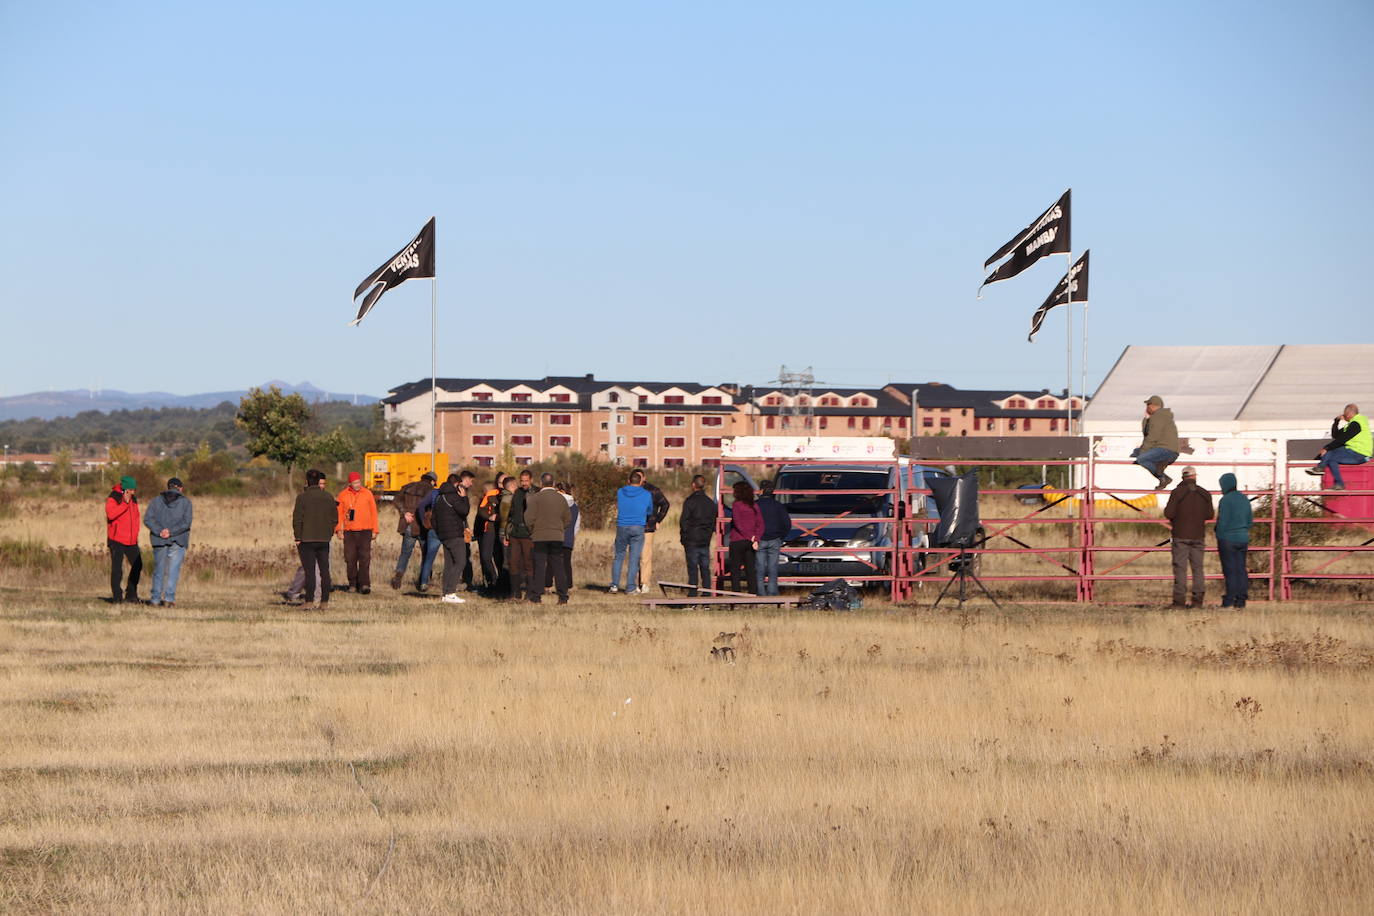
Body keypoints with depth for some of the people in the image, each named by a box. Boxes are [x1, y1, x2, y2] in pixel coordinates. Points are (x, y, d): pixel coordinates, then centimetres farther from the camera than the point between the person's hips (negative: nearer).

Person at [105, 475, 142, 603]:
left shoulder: (133, 499, 12)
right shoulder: (113, 498, -10)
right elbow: (111, 514, -27)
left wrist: (135, 534, 14)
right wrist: (125, 503, -27)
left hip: (131, 540, 7)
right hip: (117, 540, -7)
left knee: (137, 566, 10)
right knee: (117, 569, -8)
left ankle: (131, 594, 21)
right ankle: (117, 596, -2)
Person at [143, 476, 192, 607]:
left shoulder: (156, 500, 9)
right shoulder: (185, 502, 3)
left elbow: (148, 519, -3)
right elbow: (186, 522, -10)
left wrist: (159, 531, -12)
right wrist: (171, 532, -13)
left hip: (159, 541, 2)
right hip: (178, 542, -2)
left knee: (159, 569, 13)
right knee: (173, 570, -1)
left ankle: (156, 599, 15)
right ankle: (169, 598, -10)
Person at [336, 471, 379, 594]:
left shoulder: (367, 494, 6)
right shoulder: (343, 495, 7)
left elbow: (373, 512, 8)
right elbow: (339, 513, 8)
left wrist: (375, 530, 5)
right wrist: (339, 528, -3)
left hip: (365, 530, -1)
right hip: (349, 532, 1)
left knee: (365, 558, -9)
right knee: (350, 558, 2)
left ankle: (364, 584, -12)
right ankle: (353, 584, 11)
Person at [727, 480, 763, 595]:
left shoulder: (737, 505, -7)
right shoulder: (755, 507, 8)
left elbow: (737, 523, -14)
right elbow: (760, 525, 2)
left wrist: (749, 537, -11)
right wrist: (755, 539, -6)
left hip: (737, 541, -5)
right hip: (750, 542, 5)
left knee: (735, 570, 0)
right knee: (751, 570, 7)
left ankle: (736, 592, -5)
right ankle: (753, 592, 3)